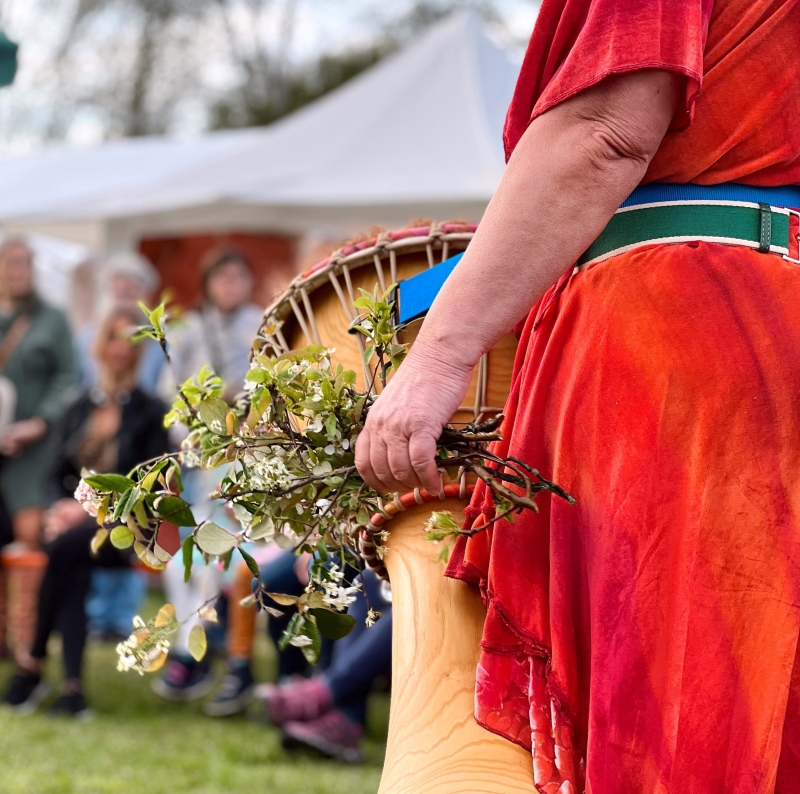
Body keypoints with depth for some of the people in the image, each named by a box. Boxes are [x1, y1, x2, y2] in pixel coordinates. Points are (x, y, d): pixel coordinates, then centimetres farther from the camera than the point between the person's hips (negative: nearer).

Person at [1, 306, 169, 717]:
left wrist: (91, 508, -14)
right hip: (73, 518, 3)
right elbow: (57, 474, 15)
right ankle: (72, 687, -38)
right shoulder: (78, 409, 17)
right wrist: (60, 508, -8)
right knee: (74, 569, -33)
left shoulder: (150, 413, 4)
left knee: (68, 547, -35)